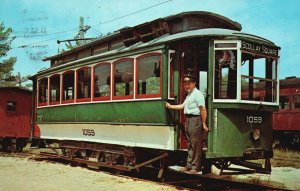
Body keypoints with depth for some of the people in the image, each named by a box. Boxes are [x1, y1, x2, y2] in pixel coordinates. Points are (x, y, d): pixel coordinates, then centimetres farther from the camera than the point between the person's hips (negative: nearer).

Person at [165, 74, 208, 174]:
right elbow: (183, 106, 28)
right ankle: (189, 165, 20)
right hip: (188, 120, 10)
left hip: (195, 120, -10)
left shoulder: (197, 94, -10)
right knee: (190, 143, 13)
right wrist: (170, 106, 29)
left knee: (196, 143, -6)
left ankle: (195, 167, -2)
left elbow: (203, 109, -17)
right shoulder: (189, 95, 20)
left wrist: (204, 123, -20)